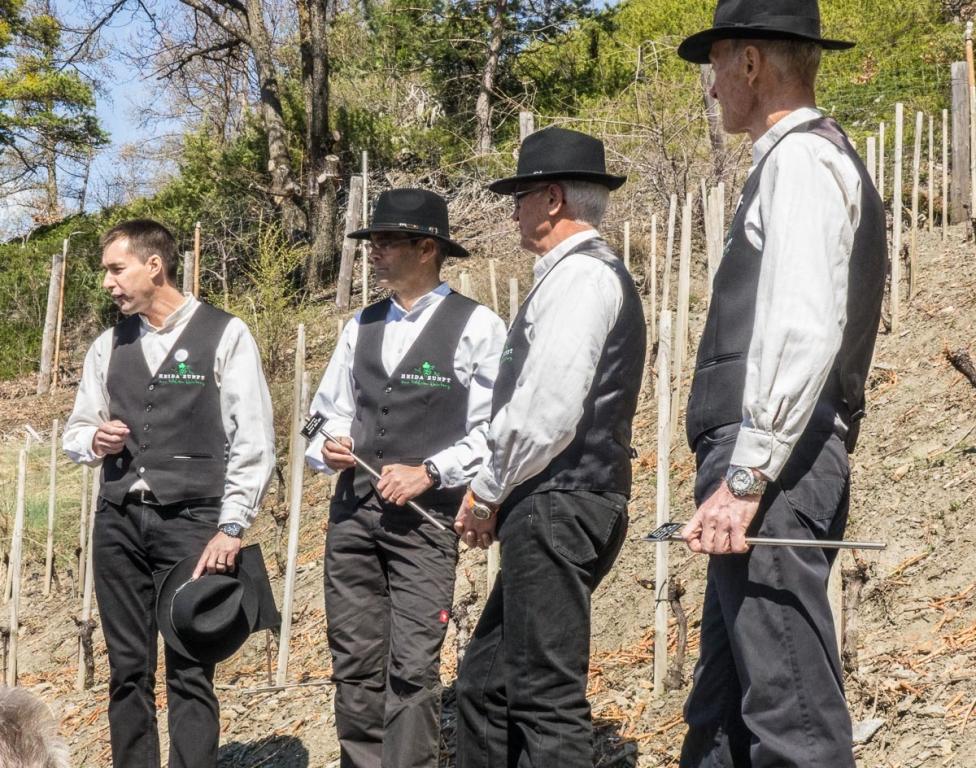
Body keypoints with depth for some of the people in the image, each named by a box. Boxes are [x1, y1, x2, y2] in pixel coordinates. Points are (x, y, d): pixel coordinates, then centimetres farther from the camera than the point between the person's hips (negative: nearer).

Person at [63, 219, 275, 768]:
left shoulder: (225, 336, -2)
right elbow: (76, 431, 22)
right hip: (119, 519, 5)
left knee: (189, 671, -4)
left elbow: (254, 440, -5)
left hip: (191, 520, -5)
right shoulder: (108, 346, 14)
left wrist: (232, 527, -12)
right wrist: (95, 441, -2)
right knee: (128, 668, 7)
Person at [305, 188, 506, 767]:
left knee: (412, 668, -9)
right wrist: (330, 447, -1)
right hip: (353, 509, 6)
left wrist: (429, 472, -16)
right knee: (354, 664, 8)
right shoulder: (362, 326, 15)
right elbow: (329, 413, 20)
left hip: (426, 515, -6)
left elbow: (495, 432, -7)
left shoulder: (476, 327, -4)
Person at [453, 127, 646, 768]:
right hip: (556, 505, 10)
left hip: (555, 506, -10)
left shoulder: (579, 274, -11)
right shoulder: (592, 273, 22)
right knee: (487, 683, 13)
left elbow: (548, 410, -20)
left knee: (547, 696, -7)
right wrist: (500, 495, 15)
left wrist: (488, 491, -8)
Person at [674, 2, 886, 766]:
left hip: (775, 468, -10)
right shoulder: (821, 158, 23)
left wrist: (744, 478, -22)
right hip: (773, 464, 10)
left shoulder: (800, 158, -7)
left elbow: (803, 330, -20)